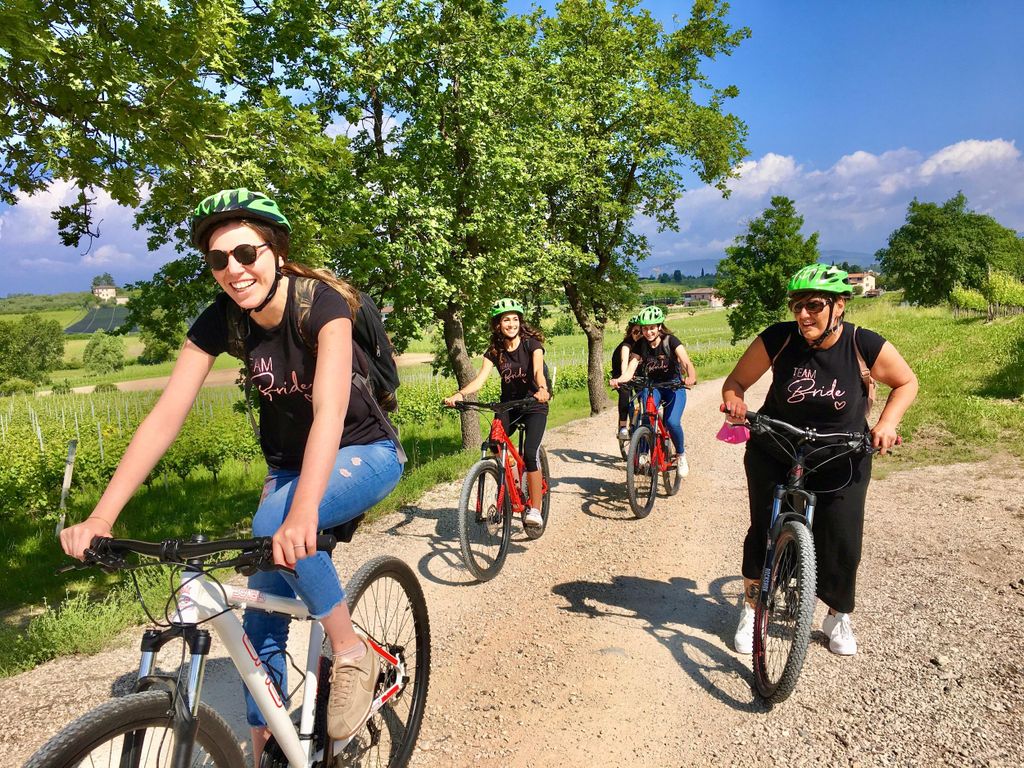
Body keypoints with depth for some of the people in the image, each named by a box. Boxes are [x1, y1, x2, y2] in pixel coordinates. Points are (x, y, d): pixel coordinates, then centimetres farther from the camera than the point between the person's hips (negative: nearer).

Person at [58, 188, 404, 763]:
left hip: (364, 453, -5)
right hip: (288, 465, 5)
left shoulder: (321, 303, -25)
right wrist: (101, 516, -22)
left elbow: (329, 411, -38)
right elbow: (166, 417, -14)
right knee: (264, 606, 1)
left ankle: (351, 653, -13)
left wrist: (302, 511, -52)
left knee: (276, 525, -33)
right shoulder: (222, 319, -11)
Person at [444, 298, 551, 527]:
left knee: (530, 453, -21)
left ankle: (535, 509, -10)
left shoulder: (532, 343, -13)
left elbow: (538, 370, -31)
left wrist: (542, 389, -53)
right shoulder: (494, 351, -3)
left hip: (534, 405, -4)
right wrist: (459, 394, -34)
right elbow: (480, 379, -15)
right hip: (508, 405, 4)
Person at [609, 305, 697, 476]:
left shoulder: (670, 341, -15)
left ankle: (681, 455, 5)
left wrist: (691, 377, -51)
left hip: (673, 386, -2)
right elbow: (630, 369, -16)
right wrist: (619, 380, -39)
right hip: (651, 386, 2)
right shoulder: (640, 345, -8)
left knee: (672, 422, -22)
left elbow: (687, 362, -28)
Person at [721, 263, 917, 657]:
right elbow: (736, 380, -7)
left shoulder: (864, 344, -18)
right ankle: (750, 609, 28)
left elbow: (906, 382, 0)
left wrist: (887, 422, -15)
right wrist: (734, 402, -29)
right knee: (764, 533, 4)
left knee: (841, 545, 2)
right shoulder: (778, 338, -18)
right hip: (773, 458, 0)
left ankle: (838, 618, 31)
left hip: (841, 464, 0)